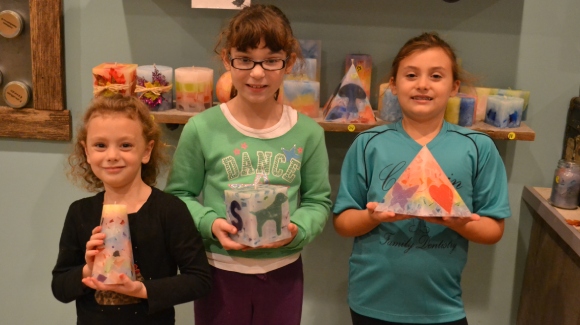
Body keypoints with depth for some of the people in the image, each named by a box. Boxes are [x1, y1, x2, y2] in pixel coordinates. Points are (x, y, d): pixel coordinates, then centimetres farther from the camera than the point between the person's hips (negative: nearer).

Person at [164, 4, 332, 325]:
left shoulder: (307, 132, -5)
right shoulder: (201, 128, -9)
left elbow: (318, 201, 2)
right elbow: (179, 195, -1)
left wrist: (296, 229, -17)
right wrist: (210, 224, -18)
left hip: (283, 272, 2)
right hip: (220, 271, -1)